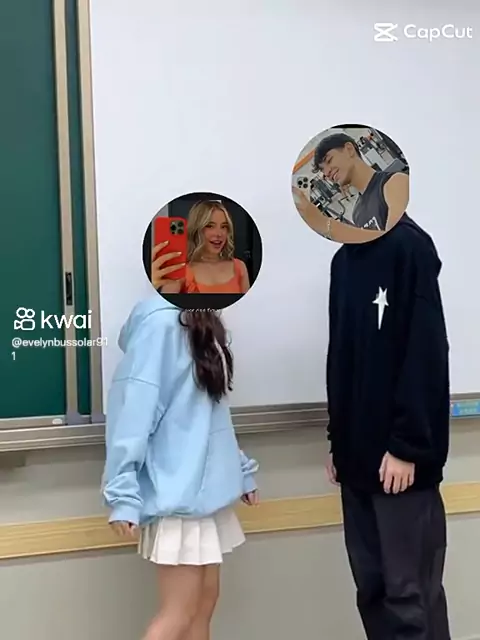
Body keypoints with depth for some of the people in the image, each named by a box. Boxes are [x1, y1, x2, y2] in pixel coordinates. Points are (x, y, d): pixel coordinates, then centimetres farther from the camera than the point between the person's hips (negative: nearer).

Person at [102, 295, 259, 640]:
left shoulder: (203, 322, 11)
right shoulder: (160, 322, -17)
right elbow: (134, 405, -21)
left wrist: (241, 469, 16)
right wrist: (124, 494, -23)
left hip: (206, 484, 9)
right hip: (178, 490, -9)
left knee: (205, 601, 14)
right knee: (180, 611, 0)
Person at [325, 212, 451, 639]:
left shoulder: (409, 247, -9)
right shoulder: (344, 259, 14)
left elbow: (426, 353, -15)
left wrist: (408, 445, -17)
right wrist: (338, 440, 15)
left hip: (399, 455, -7)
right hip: (358, 455, 7)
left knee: (410, 592, 0)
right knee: (372, 588, 13)